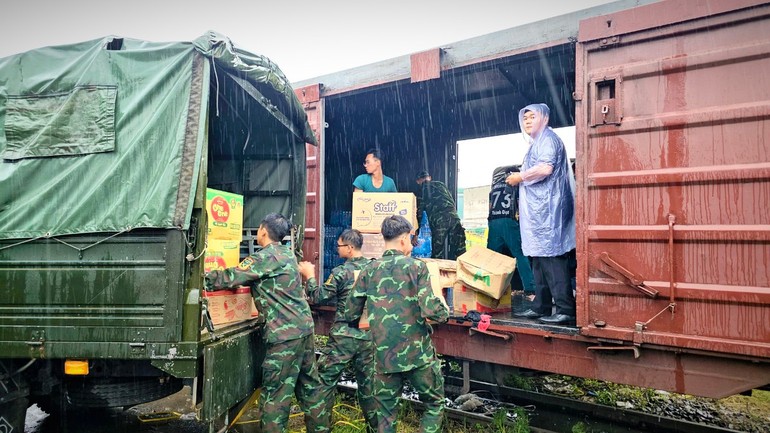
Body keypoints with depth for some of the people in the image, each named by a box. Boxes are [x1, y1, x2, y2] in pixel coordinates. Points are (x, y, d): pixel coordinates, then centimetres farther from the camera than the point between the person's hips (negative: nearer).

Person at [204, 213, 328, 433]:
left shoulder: (266, 257, -12)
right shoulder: (287, 252, 13)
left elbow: (231, 277, -14)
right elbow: (249, 275, 20)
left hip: (285, 333, -9)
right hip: (304, 326, 9)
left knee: (275, 390, 0)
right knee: (309, 383, 18)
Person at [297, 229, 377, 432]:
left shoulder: (341, 272, -13)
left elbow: (318, 298, -6)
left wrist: (309, 276, 5)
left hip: (344, 336, -5)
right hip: (368, 335, 5)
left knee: (325, 381, 8)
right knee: (367, 382, 17)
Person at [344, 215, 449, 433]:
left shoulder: (368, 270, 3)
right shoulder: (416, 266, -9)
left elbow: (350, 314, 6)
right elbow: (430, 310, -18)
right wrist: (444, 312, 3)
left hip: (384, 355, 3)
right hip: (417, 353, -3)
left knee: (386, 414, 16)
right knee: (434, 403, 18)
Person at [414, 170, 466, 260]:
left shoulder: (422, 190, 14)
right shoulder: (440, 184, 23)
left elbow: (419, 213, 14)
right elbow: (452, 201, 21)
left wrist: (416, 234, 18)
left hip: (438, 220, -3)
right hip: (453, 216, 3)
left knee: (438, 253, 6)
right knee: (458, 252, 6)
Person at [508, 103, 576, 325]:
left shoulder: (548, 139, -5)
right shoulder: (536, 143, 25)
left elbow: (545, 168, -21)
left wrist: (520, 177, -8)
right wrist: (522, 208, 23)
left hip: (547, 208, -10)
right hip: (537, 209, 10)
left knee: (551, 257, -12)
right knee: (538, 258, 10)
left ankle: (566, 309, -10)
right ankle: (541, 307, 15)